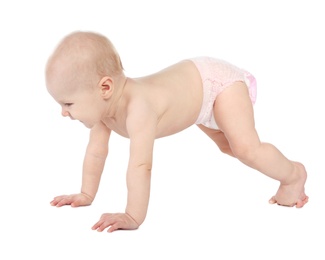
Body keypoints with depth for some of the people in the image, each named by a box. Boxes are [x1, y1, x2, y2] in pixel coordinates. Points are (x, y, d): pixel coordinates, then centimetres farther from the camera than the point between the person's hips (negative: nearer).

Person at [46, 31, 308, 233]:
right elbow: (96, 152, -4)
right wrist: (87, 194, 0)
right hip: (196, 78, 9)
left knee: (246, 149, -25)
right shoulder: (103, 104, -17)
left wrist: (133, 217, -46)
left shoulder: (138, 109, -44)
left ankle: (293, 174, 0)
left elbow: (140, 165, -48)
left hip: (218, 81, -9)